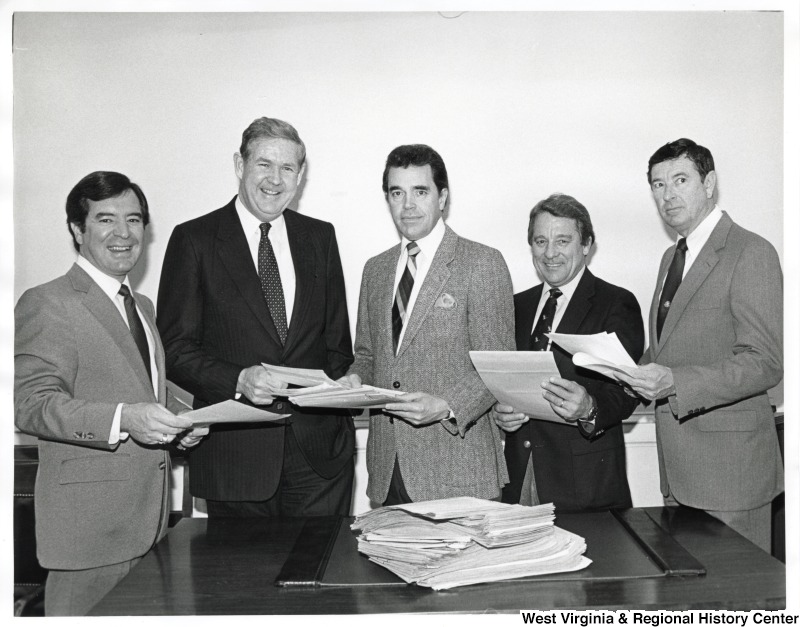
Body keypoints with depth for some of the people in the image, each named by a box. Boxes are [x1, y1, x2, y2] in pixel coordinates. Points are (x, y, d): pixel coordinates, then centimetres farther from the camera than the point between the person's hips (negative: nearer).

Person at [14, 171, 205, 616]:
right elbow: (33, 403, -18)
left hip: (149, 518, 8)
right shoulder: (47, 304, -9)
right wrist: (123, 419, -32)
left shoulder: (142, 306, 18)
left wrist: (179, 418, 3)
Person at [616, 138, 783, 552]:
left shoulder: (751, 253, -10)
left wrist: (673, 382, -28)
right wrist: (638, 371, 0)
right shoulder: (672, 257, 16)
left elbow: (765, 362, -18)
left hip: (729, 469, -7)